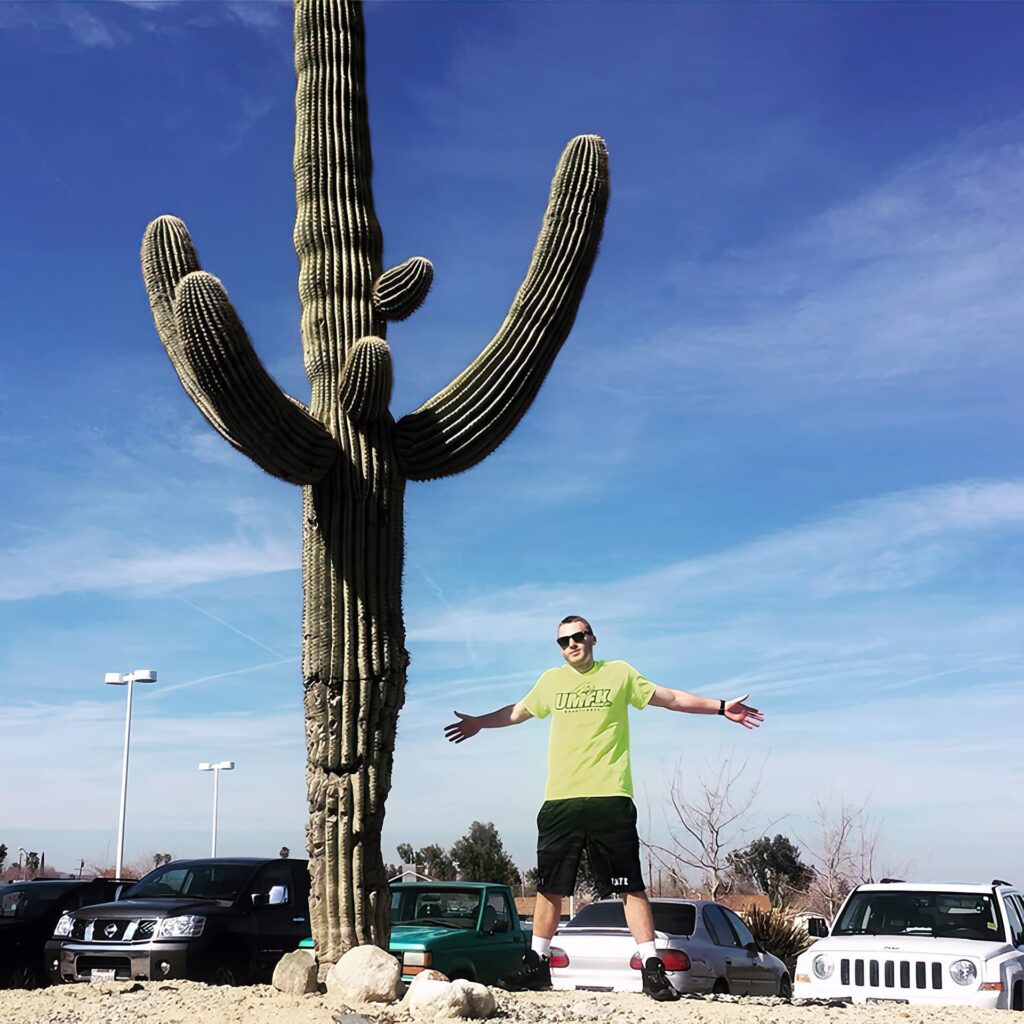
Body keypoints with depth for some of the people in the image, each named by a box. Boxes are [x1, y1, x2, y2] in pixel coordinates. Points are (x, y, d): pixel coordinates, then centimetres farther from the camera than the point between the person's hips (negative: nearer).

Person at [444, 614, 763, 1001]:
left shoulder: (619, 673, 8)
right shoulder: (551, 680, 15)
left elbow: (670, 698, 12)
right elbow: (518, 711, 31)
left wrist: (721, 707, 8)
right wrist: (479, 723, 40)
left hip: (610, 799, -3)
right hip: (560, 801, 3)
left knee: (632, 886, -4)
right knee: (549, 887, 9)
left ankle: (652, 968, -1)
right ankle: (537, 964, 21)